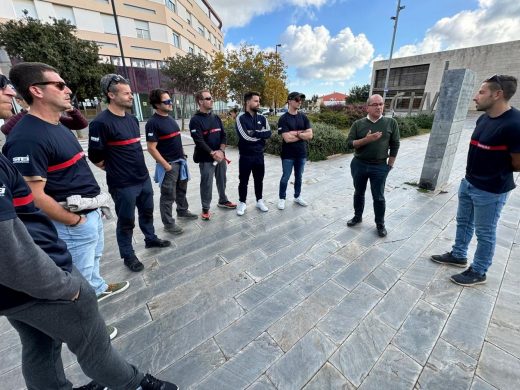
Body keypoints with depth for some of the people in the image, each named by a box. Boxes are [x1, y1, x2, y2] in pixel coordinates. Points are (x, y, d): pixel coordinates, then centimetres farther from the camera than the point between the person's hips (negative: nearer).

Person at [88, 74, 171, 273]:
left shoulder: (132, 119, 7)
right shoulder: (101, 122, -17)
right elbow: (95, 157, -13)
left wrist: (137, 168, 16)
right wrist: (115, 170, 1)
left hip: (144, 178, 7)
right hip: (123, 184, -7)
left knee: (147, 212, 21)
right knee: (126, 221, 8)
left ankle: (151, 239, 42)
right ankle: (128, 255, 26)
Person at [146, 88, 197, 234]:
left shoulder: (170, 119, 10)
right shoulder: (153, 122, -16)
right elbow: (151, 148, -18)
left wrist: (183, 156, 15)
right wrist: (166, 165, -19)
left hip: (180, 161, 8)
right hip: (168, 164, -8)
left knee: (181, 189, 21)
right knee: (168, 195, 2)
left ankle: (182, 211, 40)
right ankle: (168, 223, 15)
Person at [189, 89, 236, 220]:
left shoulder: (216, 118, 11)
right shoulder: (195, 120, -8)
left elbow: (223, 135, 5)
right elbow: (199, 141, -16)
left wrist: (221, 151, -10)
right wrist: (212, 153, -20)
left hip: (220, 156, 6)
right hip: (206, 158, -6)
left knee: (222, 180, 16)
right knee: (206, 184, 0)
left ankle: (223, 201, 36)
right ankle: (205, 209, 14)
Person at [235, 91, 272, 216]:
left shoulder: (262, 118, 7)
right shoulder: (241, 118, -9)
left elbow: (268, 133, -7)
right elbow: (246, 136, -21)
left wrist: (255, 133, -19)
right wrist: (261, 134, -9)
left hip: (259, 155, 4)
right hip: (245, 156, -4)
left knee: (259, 180, 15)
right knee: (243, 181, 8)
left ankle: (259, 201, 31)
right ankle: (242, 202, 24)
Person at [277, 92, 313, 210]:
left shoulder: (303, 117, 4)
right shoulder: (283, 119, -10)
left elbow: (310, 135, -4)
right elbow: (287, 138, -20)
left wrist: (296, 133, -15)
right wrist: (302, 134, -9)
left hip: (301, 153, 4)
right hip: (288, 155, -4)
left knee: (299, 177, 15)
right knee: (285, 177, 6)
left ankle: (297, 197, 31)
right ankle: (282, 198, 21)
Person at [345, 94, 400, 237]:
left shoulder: (391, 123, -1)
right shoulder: (358, 124, -1)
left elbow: (395, 146, 1)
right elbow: (349, 143, -8)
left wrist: (389, 165, -1)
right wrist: (366, 139, -22)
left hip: (380, 167, -1)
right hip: (358, 165, 1)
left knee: (379, 197, 7)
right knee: (358, 193, 16)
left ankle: (380, 224, 23)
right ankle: (357, 216, 35)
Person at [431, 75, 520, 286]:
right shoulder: (484, 118, 3)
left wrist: (495, 170, 0)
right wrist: (475, 171, 3)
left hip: (490, 191, -8)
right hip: (468, 183, 8)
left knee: (485, 233, 8)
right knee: (463, 222, 21)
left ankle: (478, 272, 26)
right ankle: (458, 255, 40)